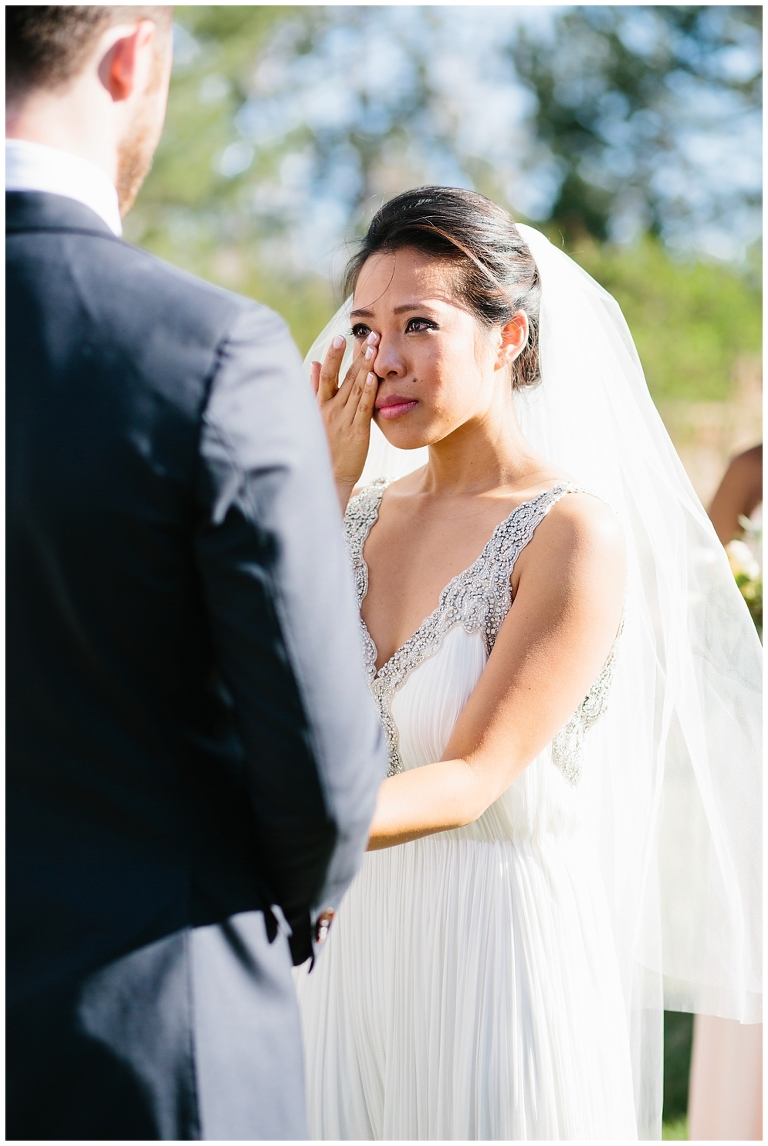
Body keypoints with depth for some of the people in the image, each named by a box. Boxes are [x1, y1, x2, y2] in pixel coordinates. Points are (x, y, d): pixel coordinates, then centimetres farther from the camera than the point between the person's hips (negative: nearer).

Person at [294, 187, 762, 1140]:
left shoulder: (576, 527, -13)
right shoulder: (367, 512, 6)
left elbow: (472, 779, -19)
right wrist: (323, 491, -5)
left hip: (505, 953, -6)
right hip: (355, 953, 6)